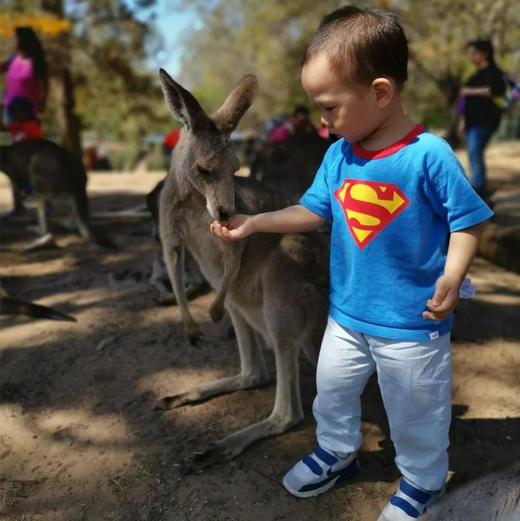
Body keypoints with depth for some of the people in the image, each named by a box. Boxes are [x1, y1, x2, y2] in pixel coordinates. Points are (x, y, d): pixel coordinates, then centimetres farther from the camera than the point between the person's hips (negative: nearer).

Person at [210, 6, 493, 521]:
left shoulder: (429, 154, -21)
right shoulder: (338, 154, -4)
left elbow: (467, 222, -13)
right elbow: (312, 211, 6)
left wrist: (451, 277, -27)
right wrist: (252, 222, 1)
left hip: (412, 323, -5)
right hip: (347, 313, 6)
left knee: (415, 412, 15)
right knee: (331, 390, 24)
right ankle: (336, 453, 51)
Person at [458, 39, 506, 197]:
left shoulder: (492, 71, -4)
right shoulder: (476, 74, 23)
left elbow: (494, 90, -22)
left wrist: (471, 91, -16)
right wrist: (463, 121, 24)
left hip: (485, 120, -9)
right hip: (473, 121, 9)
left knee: (475, 152, -22)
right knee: (474, 155, 7)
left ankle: (476, 188, -27)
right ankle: (482, 190, 15)